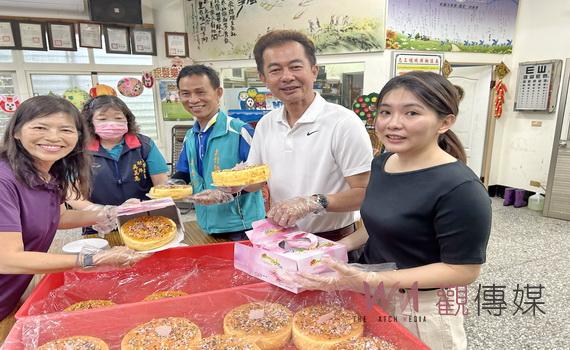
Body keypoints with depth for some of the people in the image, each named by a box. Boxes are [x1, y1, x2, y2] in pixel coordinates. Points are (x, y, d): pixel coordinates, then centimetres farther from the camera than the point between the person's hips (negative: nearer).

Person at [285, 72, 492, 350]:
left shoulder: (460, 188, -25)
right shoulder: (381, 163, -2)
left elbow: (463, 270, -23)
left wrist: (371, 281, -31)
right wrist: (342, 245, -2)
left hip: (420, 310, -7)